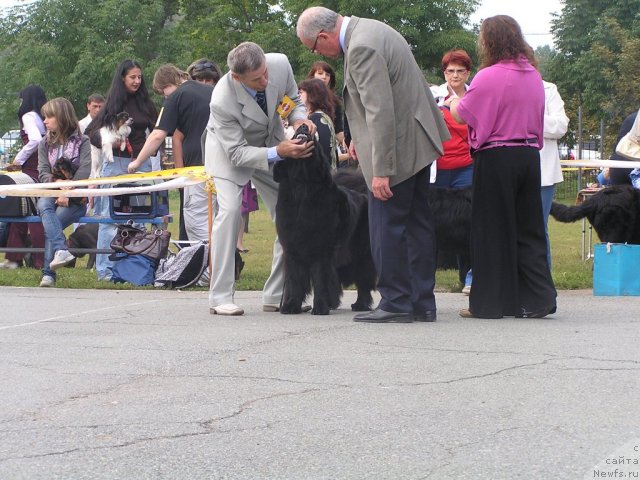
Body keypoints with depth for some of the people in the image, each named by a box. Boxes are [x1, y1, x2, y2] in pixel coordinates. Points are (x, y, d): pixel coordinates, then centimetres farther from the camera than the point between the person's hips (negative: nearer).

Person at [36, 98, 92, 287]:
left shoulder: (82, 142, 3)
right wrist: (58, 182, -18)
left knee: (54, 221, -29)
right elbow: (43, 173, 3)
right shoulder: (45, 144, 13)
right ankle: (61, 250, -52)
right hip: (51, 194, 3)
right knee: (44, 205, -34)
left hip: (75, 200, -3)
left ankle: (48, 273, -29)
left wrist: (67, 193, -20)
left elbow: (84, 172, -8)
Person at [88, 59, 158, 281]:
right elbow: (92, 132, 0)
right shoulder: (112, 104, 0)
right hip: (116, 164, -3)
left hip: (141, 163, 4)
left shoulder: (145, 103, 10)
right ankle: (105, 269, 0)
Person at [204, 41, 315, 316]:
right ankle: (220, 297, -16)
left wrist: (298, 118, -26)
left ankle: (277, 296, 6)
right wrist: (277, 153, -44)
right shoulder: (222, 101, -36)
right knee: (230, 210, -23)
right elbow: (237, 153, -30)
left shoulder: (280, 64, -25)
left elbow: (293, 100, -4)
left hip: (272, 142, 5)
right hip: (230, 148, -5)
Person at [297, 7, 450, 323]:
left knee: (386, 228, -3)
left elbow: (381, 112, -25)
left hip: (397, 147, -10)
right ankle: (422, 303, 16)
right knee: (417, 224, 11)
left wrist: (381, 170, -24)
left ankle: (396, 303, 2)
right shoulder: (369, 31, 11)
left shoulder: (361, 48, -21)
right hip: (416, 142, 10)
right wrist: (362, 138, 21)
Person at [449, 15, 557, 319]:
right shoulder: (533, 76, 8)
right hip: (529, 155, 6)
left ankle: (489, 303, 6)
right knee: (528, 229, 9)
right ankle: (537, 299, 6)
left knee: (493, 232, 1)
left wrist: (453, 102, 17)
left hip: (496, 158, -6)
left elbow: (461, 115, -2)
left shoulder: (488, 77, -13)